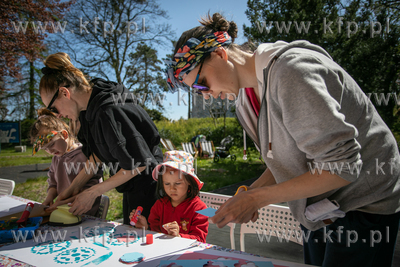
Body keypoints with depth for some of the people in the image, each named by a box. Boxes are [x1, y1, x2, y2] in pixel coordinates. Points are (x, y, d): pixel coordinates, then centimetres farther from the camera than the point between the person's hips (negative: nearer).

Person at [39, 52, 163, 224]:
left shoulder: (108, 112, -27)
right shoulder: (90, 108, 3)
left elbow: (138, 163, -24)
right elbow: (98, 154, 13)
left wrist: (93, 192, -16)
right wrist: (74, 187, 7)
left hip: (147, 185, -10)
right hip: (133, 188, 10)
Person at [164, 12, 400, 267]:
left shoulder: (290, 70, -26)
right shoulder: (246, 97, 2)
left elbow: (341, 167, -27)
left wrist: (257, 198, -23)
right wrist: (249, 195, -6)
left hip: (363, 206, -7)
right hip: (319, 209, 8)